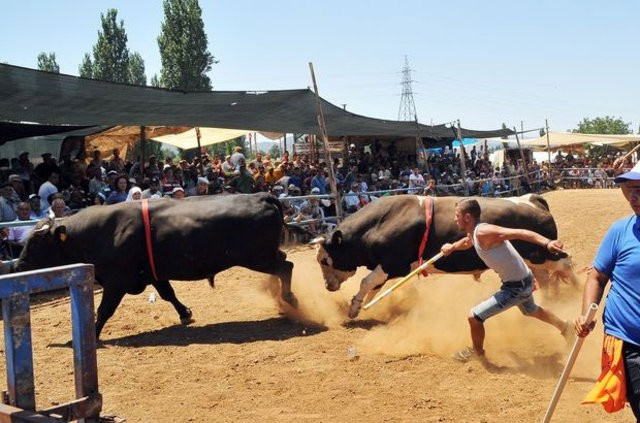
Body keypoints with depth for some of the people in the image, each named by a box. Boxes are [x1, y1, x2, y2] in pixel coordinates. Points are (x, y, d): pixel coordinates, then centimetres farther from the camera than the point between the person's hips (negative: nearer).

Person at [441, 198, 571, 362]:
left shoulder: (483, 232, -27)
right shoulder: (474, 233, 1)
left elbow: (519, 233, -39)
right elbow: (467, 242, 28)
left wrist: (547, 243, -51)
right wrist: (452, 247, 10)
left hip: (516, 287, -10)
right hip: (524, 281, 10)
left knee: (474, 316, -5)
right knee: (531, 310, 38)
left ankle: (477, 351, 21)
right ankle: (564, 327, 60)